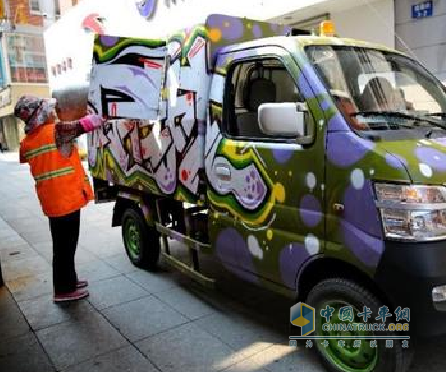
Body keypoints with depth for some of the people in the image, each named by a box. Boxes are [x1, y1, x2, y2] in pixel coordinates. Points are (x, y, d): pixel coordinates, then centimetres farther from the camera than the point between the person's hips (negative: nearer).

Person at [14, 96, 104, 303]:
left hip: (51, 202, 8)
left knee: (62, 244, 19)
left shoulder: (27, 142, 8)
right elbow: (88, 123, -17)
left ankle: (68, 282, 33)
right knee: (65, 246, 2)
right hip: (67, 198, -8)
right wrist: (99, 118, 4)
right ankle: (64, 290, 13)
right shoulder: (57, 131, -14)